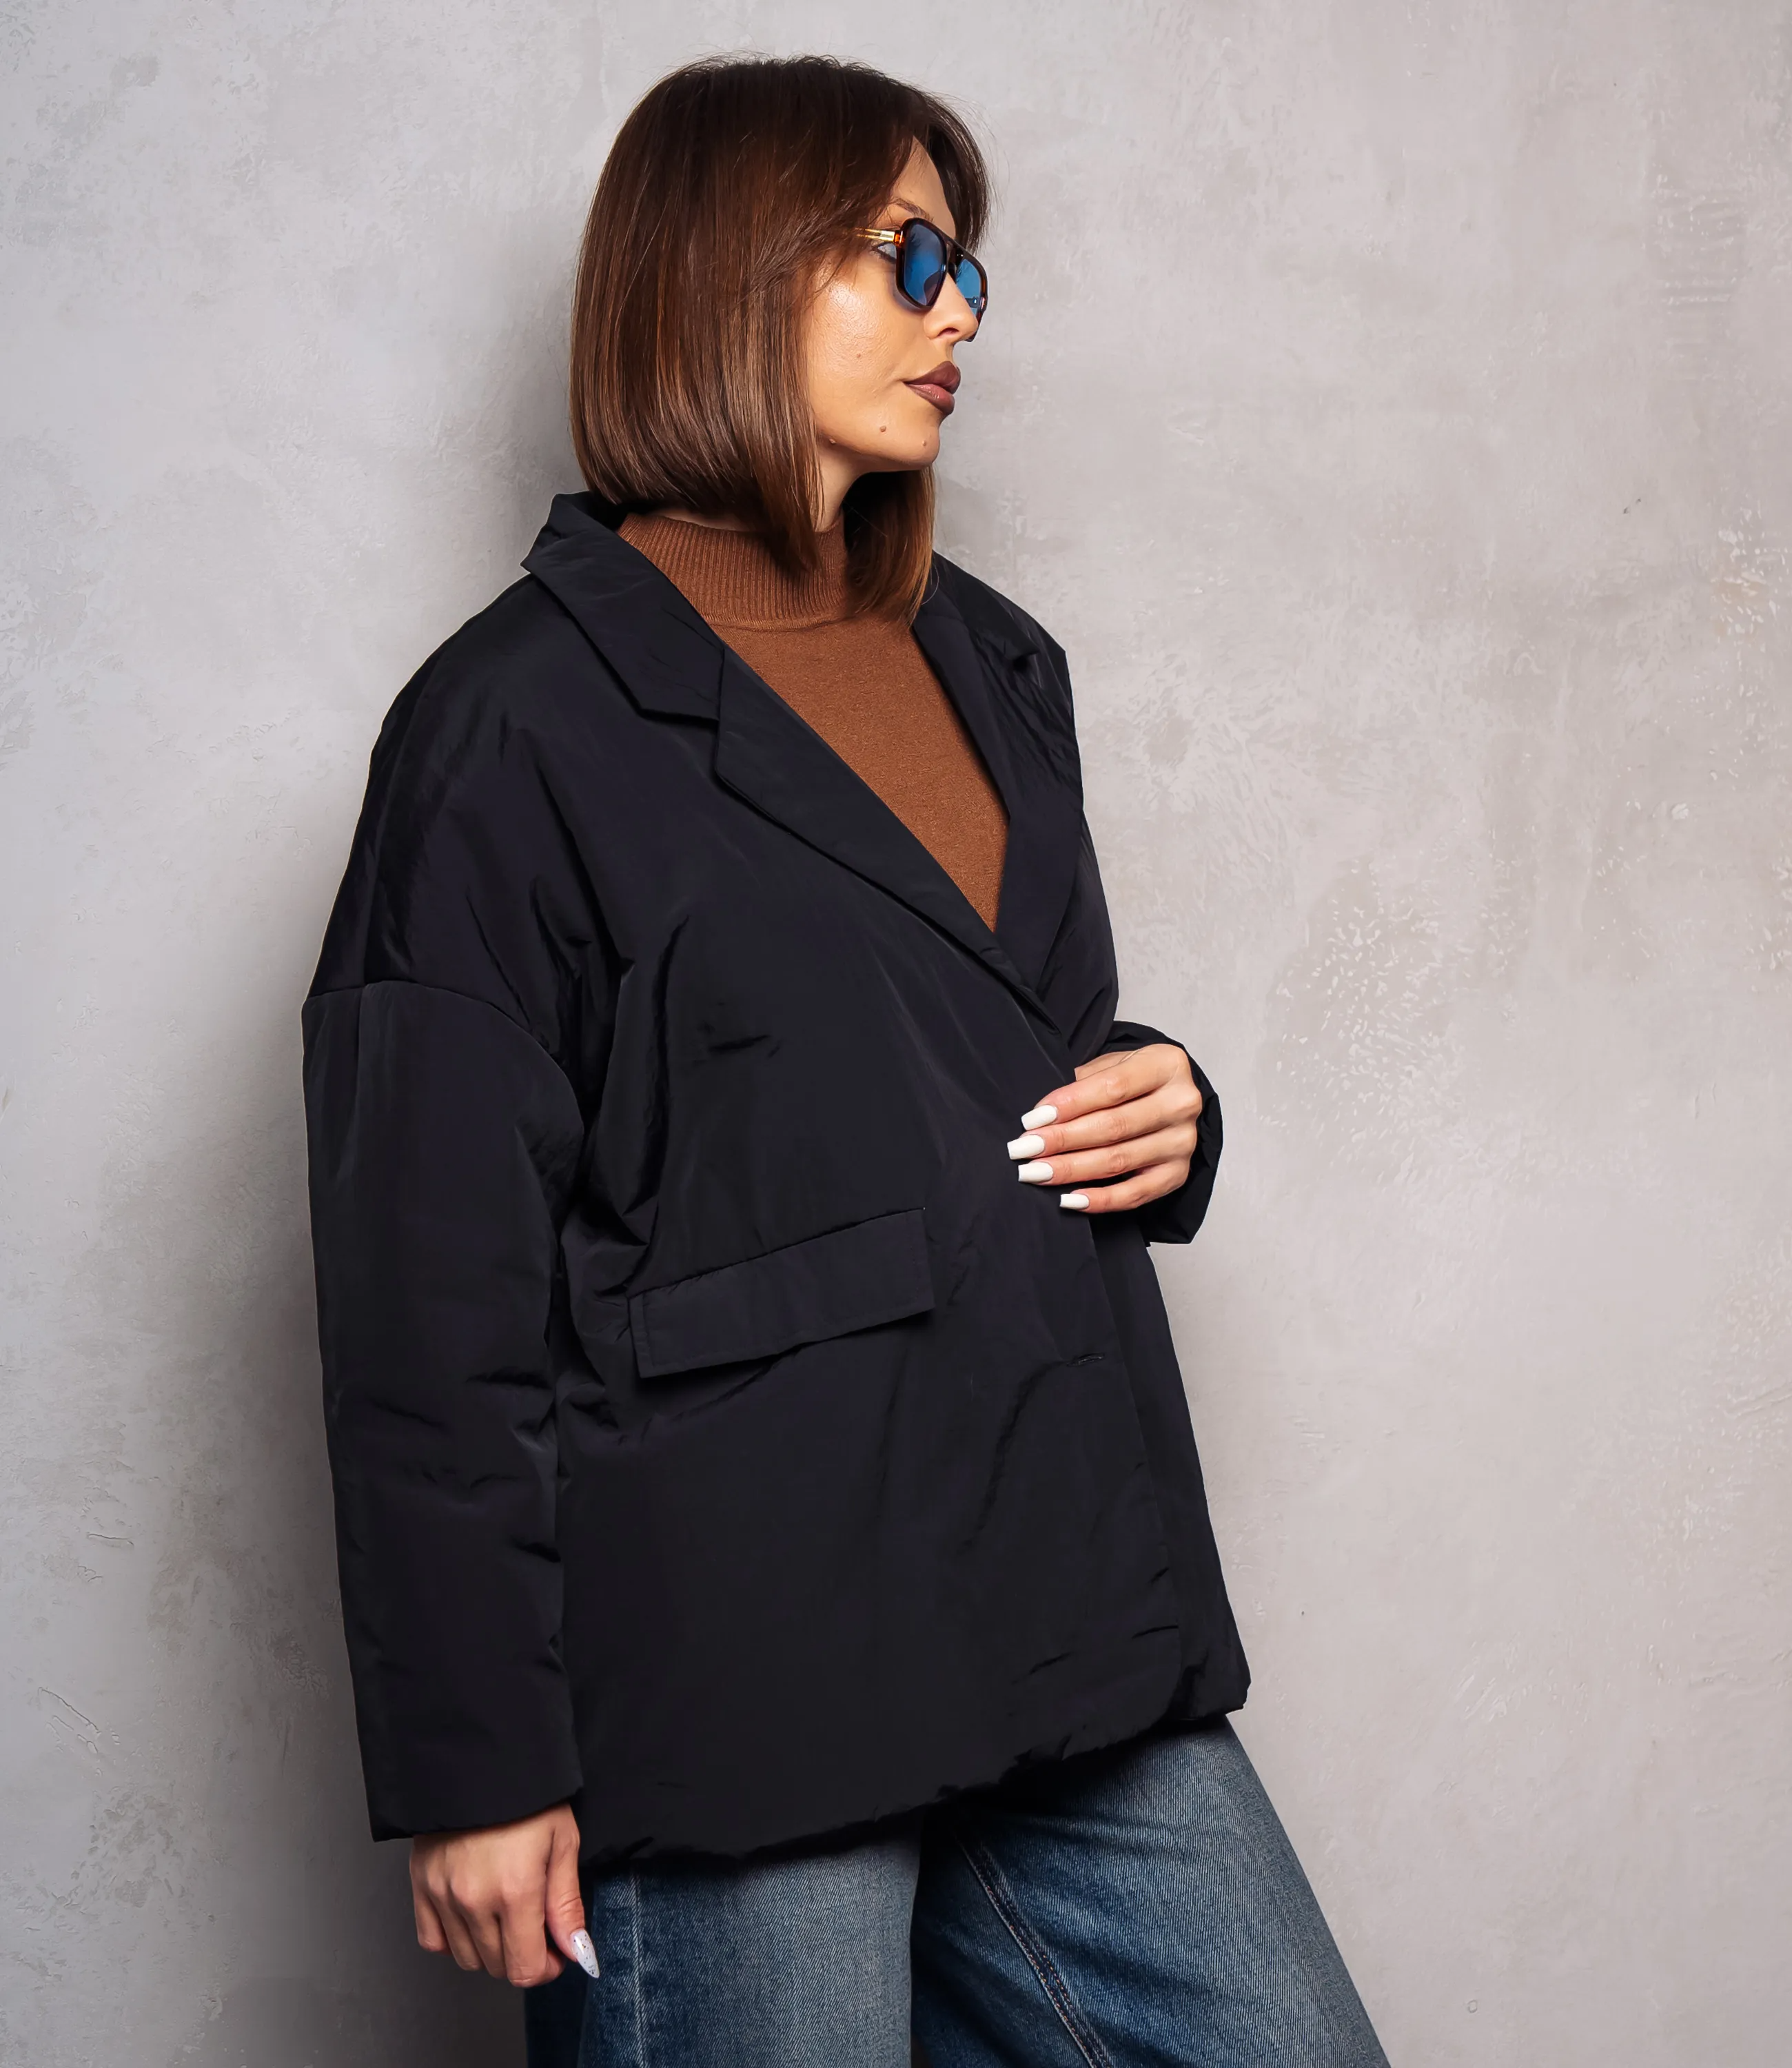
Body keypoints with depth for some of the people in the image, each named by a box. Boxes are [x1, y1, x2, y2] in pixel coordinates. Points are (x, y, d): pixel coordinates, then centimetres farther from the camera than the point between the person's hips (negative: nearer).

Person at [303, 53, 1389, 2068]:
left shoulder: (991, 670, 16)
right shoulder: (528, 716, -7)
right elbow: (434, 1288, -10)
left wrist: (1164, 1111, 3)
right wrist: (477, 1763, -11)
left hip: (1073, 1650, 7)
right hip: (729, 1697, -7)